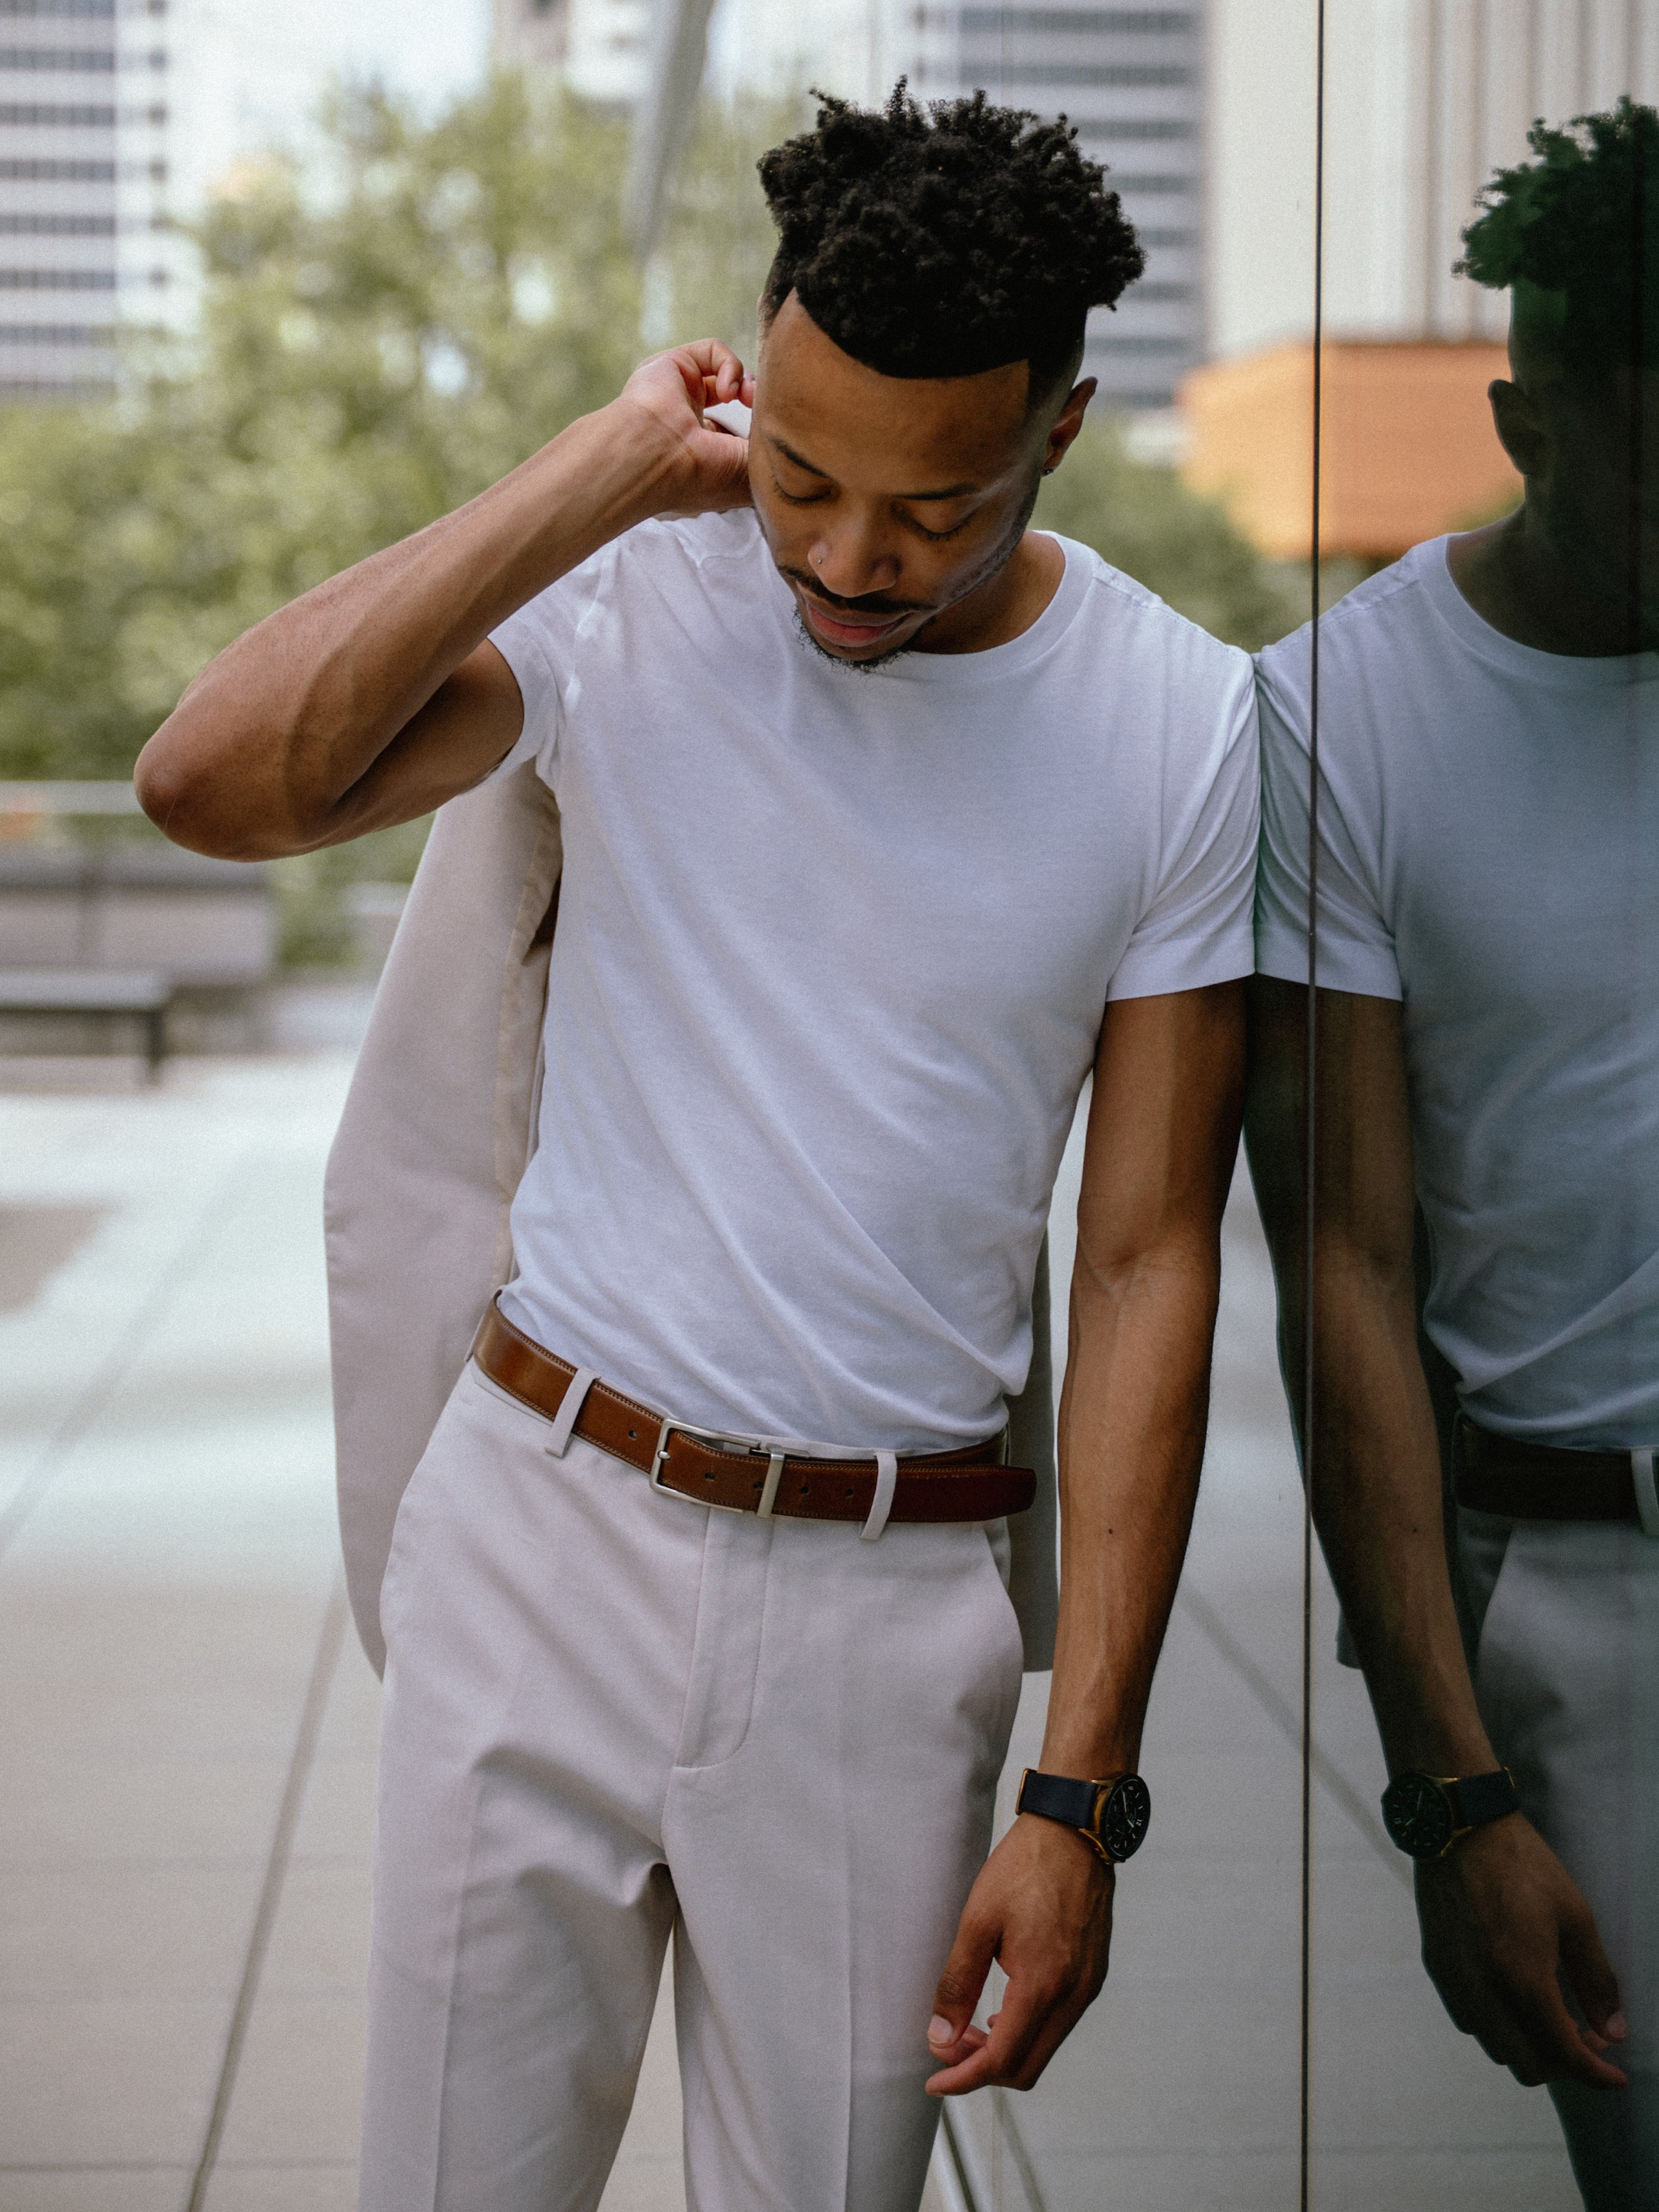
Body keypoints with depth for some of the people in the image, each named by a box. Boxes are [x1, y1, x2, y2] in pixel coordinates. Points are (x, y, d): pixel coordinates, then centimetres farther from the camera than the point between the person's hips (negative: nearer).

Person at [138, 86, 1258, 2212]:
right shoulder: (627, 598, -7)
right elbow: (210, 780, -22)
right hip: (545, 1511, 0)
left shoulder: (1187, 730, -6)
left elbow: (1146, 1262, -4)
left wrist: (1079, 1794, -7)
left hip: (890, 1596, 0)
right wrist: (610, 467, -18)